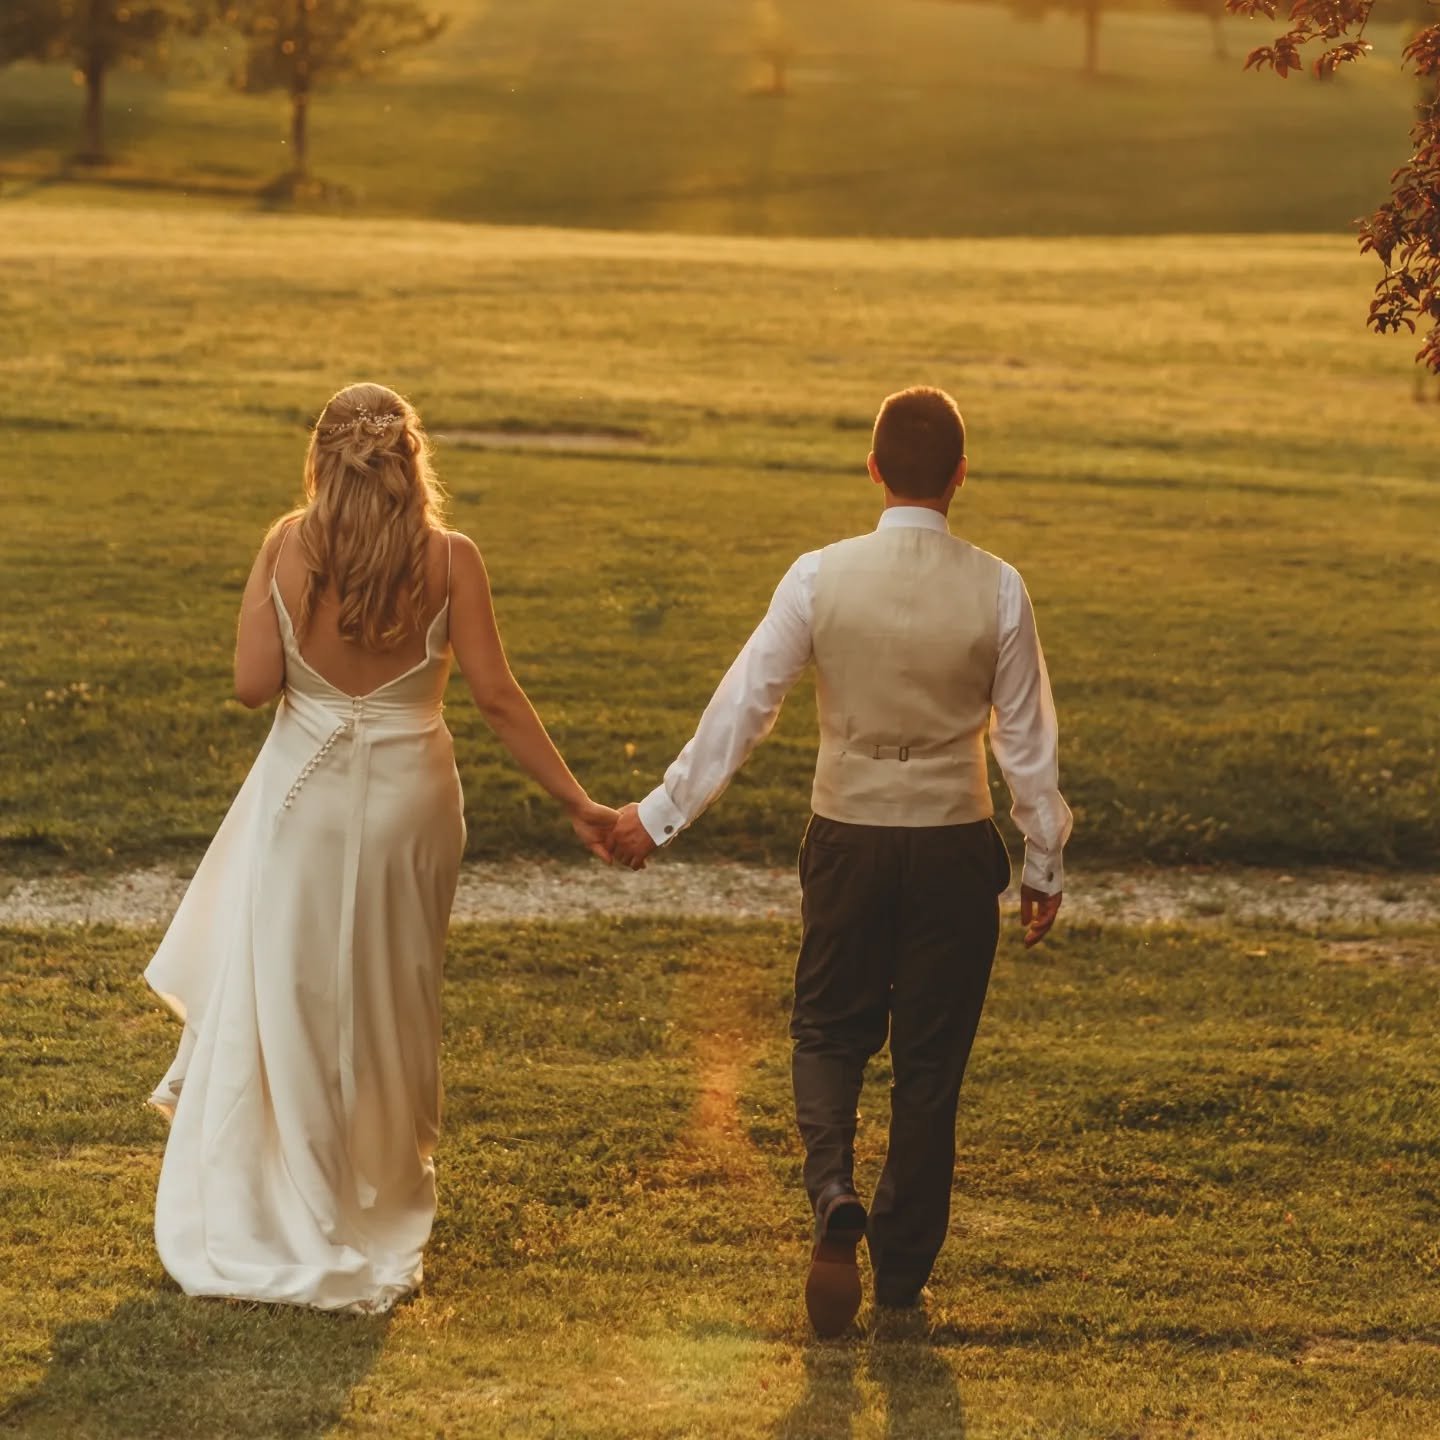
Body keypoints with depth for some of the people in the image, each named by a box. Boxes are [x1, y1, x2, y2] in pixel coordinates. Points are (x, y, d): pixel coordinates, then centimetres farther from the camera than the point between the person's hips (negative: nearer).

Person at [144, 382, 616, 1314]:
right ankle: (384, 1194, 30)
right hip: (410, 797, 0)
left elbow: (253, 684, -11)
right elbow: (498, 698, -12)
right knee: (390, 1003, 17)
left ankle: (276, 1211, 20)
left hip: (305, 795, 0)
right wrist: (579, 803, -6)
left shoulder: (289, 548, -11)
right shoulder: (450, 559, -11)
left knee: (285, 997, 15)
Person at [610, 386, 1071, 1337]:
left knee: (830, 1032, 17)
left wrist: (662, 814, 4)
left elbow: (744, 706, -5)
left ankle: (834, 1193, -10)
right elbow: (1027, 735, -1)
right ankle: (902, 1271, 17)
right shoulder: (996, 590, -8)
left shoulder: (821, 577, -8)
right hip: (953, 848, 0)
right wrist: (1046, 860, 10)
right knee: (931, 1059, 11)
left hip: (847, 840, 0)